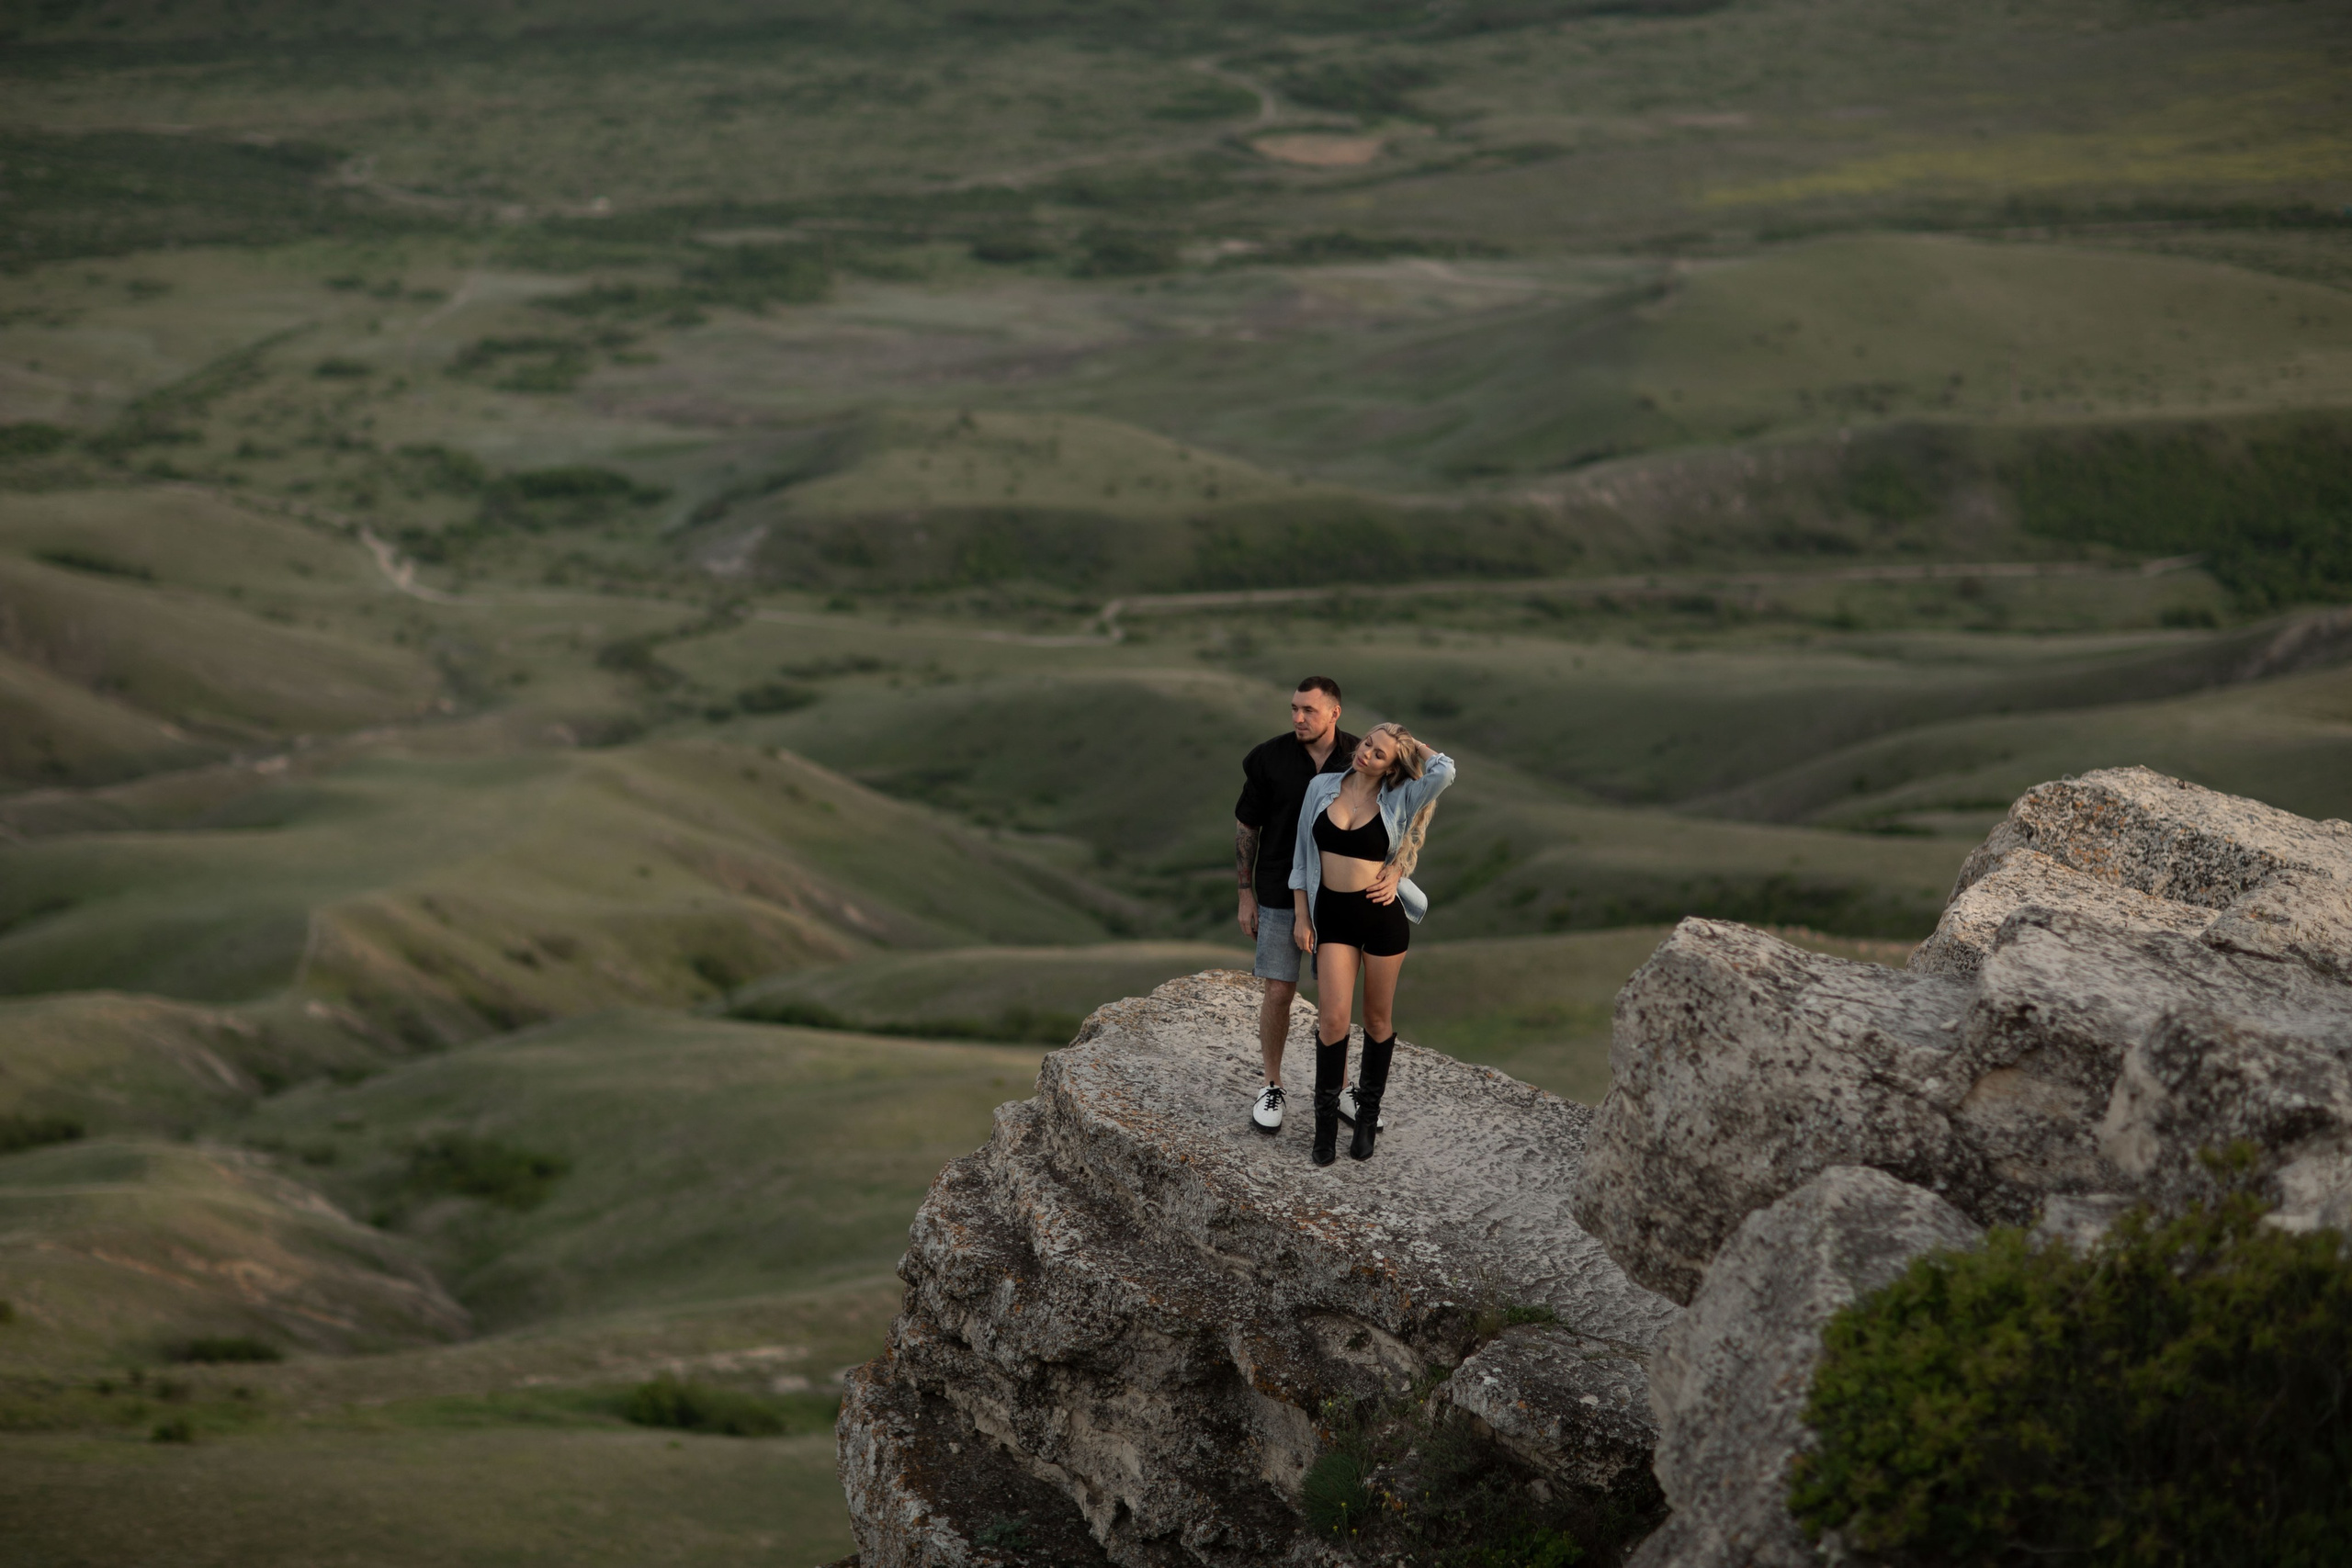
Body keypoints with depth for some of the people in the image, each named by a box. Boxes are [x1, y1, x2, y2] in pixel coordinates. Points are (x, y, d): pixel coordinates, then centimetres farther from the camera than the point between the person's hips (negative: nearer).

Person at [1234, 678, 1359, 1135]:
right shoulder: (1268, 759, -14)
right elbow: (1245, 828, -4)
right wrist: (1246, 897, -3)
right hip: (1281, 893, -2)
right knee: (1278, 993, 2)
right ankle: (1272, 1091, 20)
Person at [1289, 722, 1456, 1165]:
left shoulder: (1398, 800, -3)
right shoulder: (1322, 787, 2)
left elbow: (1444, 771, -22)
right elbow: (1303, 854, 8)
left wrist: (1412, 747, -4)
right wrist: (1301, 915, 4)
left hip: (1383, 914, -1)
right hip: (1333, 914, 1)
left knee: (1378, 1018, 8)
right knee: (1334, 1017, -8)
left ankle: (1368, 1113, 23)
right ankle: (1326, 1117, 5)